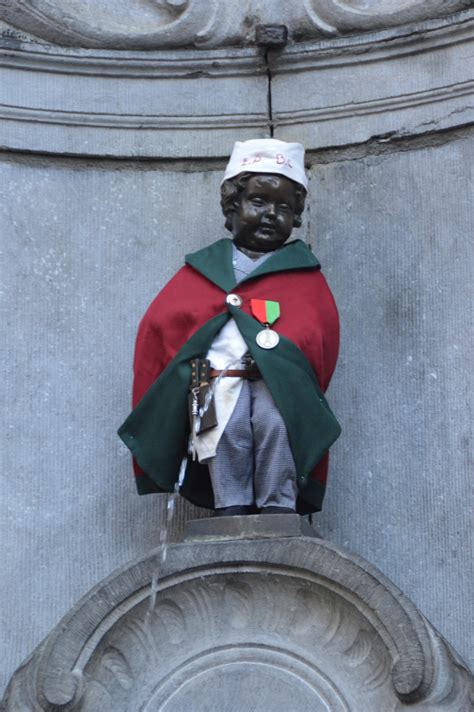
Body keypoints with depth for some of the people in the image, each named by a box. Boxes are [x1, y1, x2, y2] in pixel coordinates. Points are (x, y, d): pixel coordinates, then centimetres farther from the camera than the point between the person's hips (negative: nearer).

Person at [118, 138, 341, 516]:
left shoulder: (304, 276, 20)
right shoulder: (202, 270, 23)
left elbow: (323, 338, 8)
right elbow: (157, 329, 19)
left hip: (280, 383, -1)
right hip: (218, 378, 1)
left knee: (275, 416, -34)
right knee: (228, 422, -32)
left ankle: (279, 510, -34)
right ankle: (231, 509, -33)